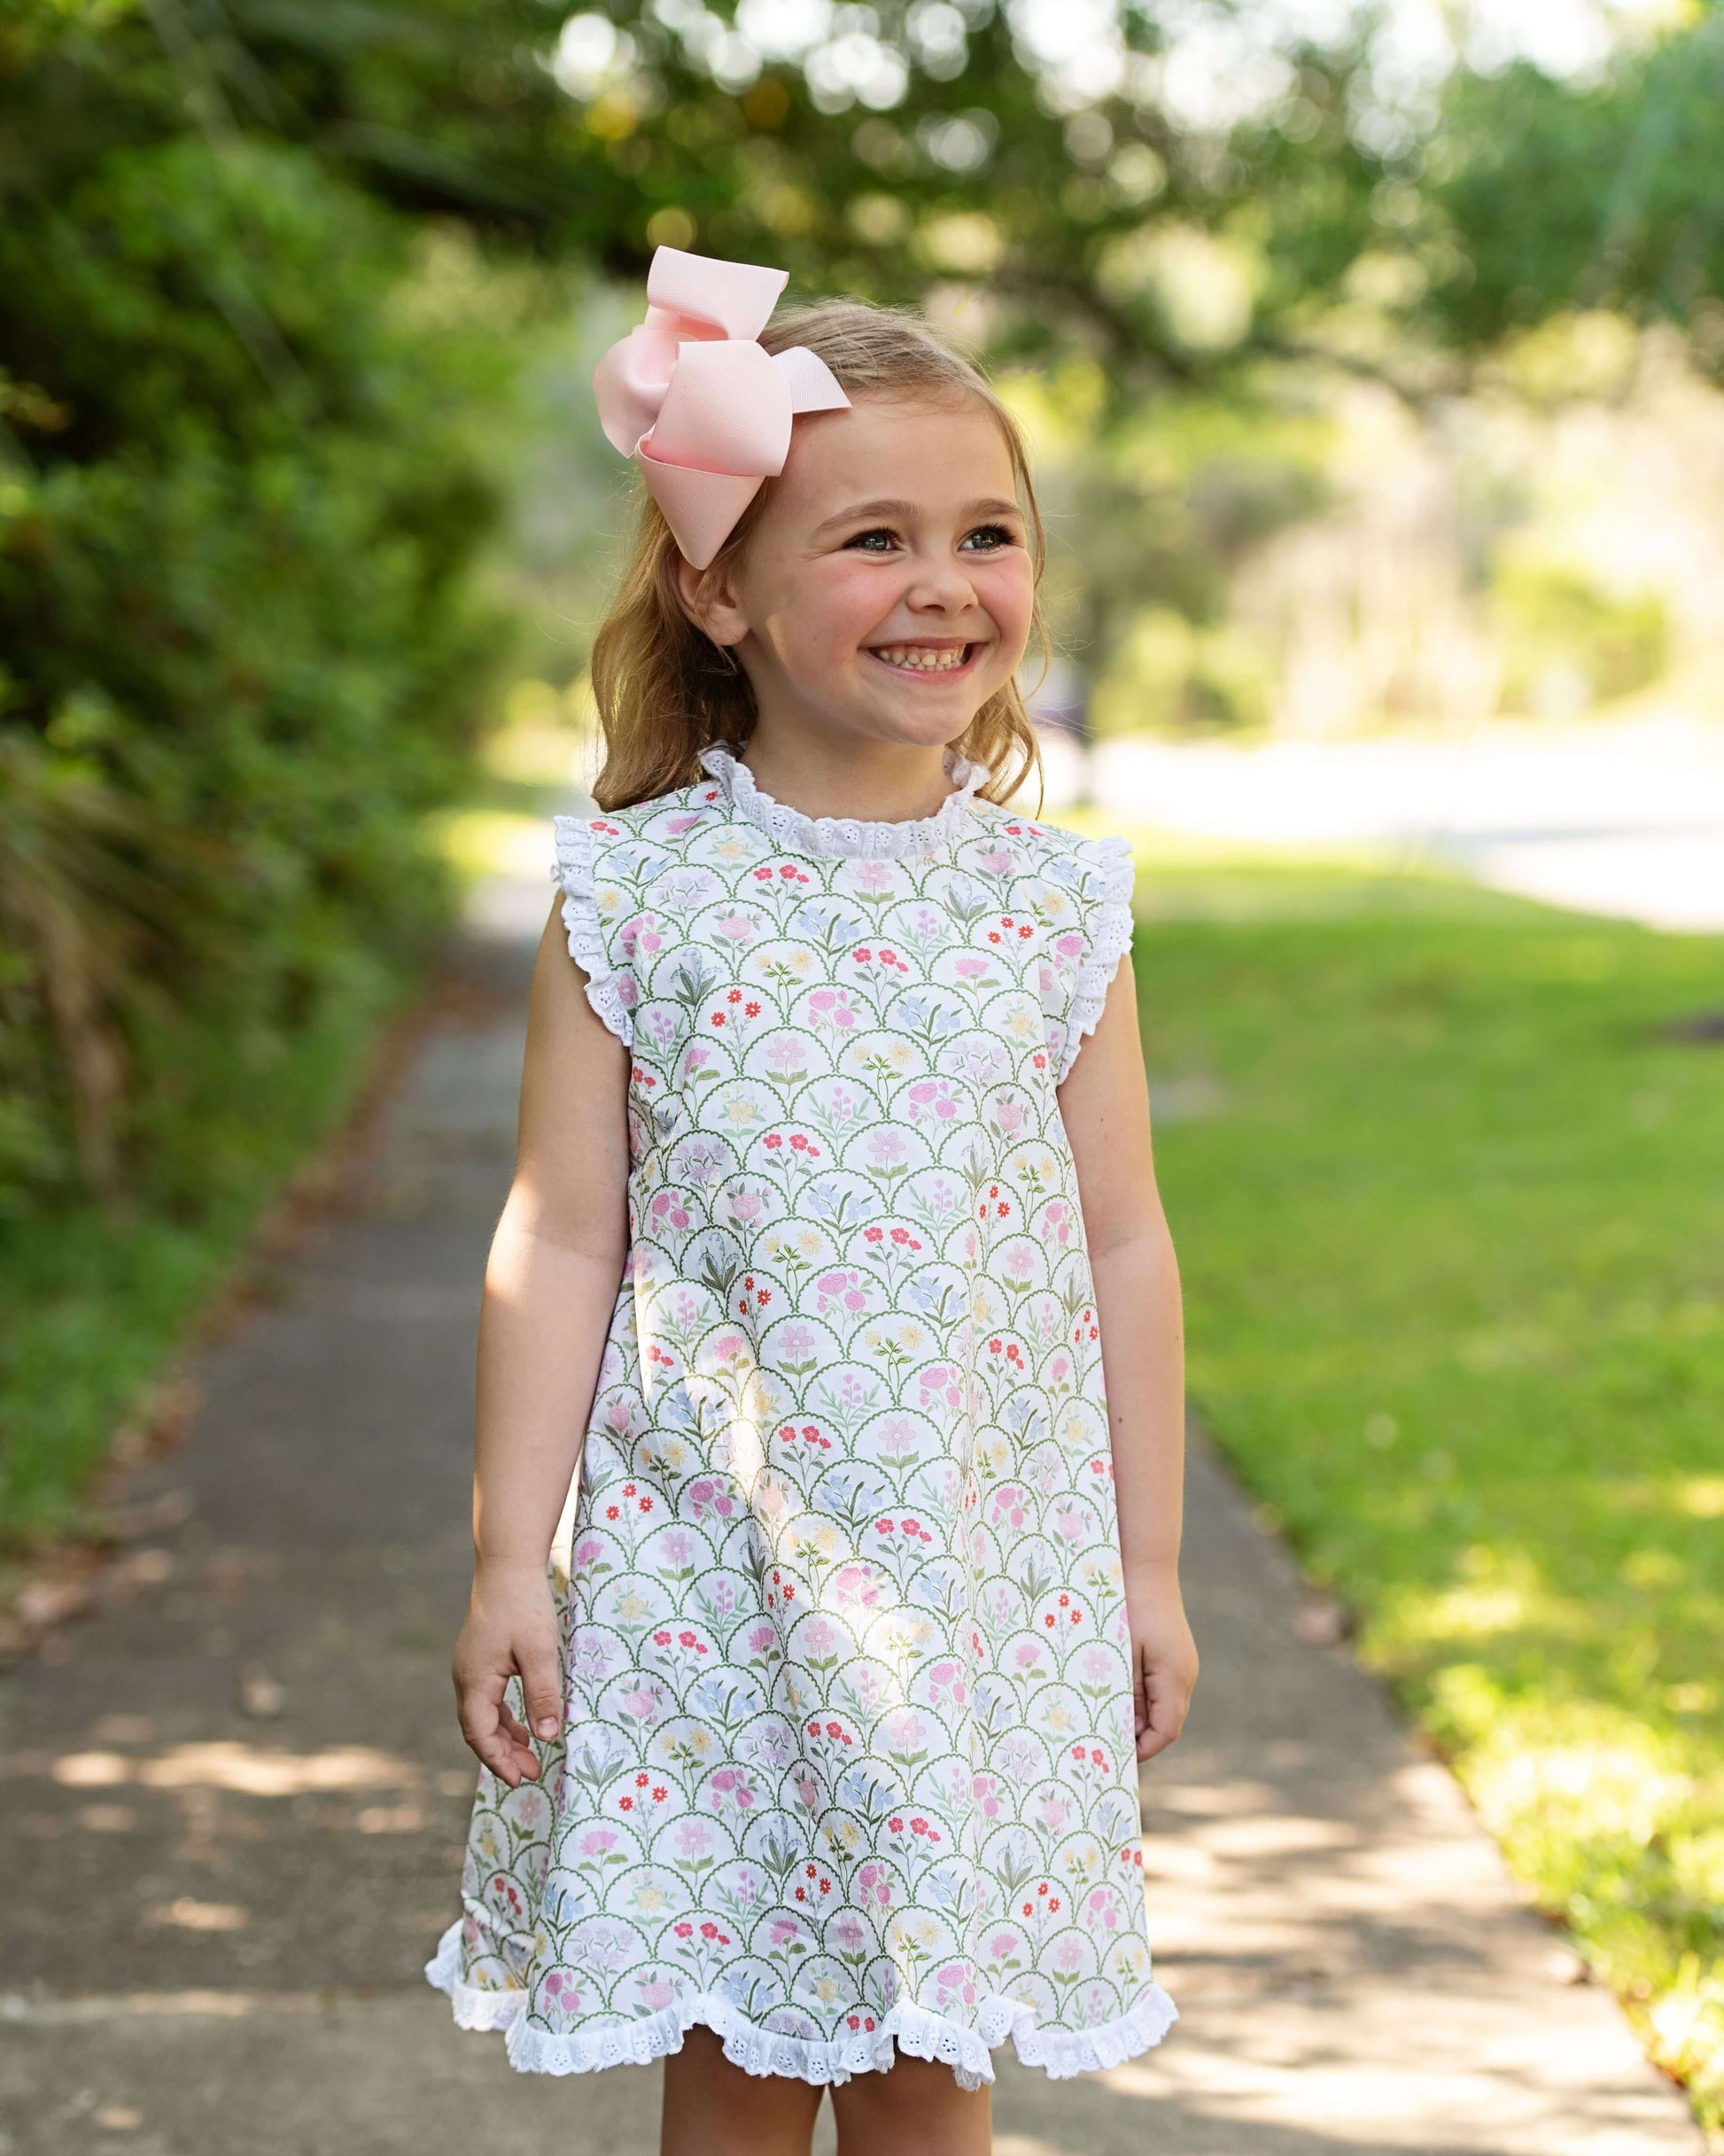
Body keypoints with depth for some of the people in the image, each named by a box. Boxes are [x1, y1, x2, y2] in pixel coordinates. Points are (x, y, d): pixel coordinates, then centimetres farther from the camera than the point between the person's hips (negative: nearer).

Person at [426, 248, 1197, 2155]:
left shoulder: (1054, 904, 1)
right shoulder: (637, 892, -5)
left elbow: (1123, 1247, 7)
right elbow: (557, 1242, -2)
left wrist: (1149, 1566, 8)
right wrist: (511, 1557, -3)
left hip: (981, 1578, 1)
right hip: (701, 1571, -1)